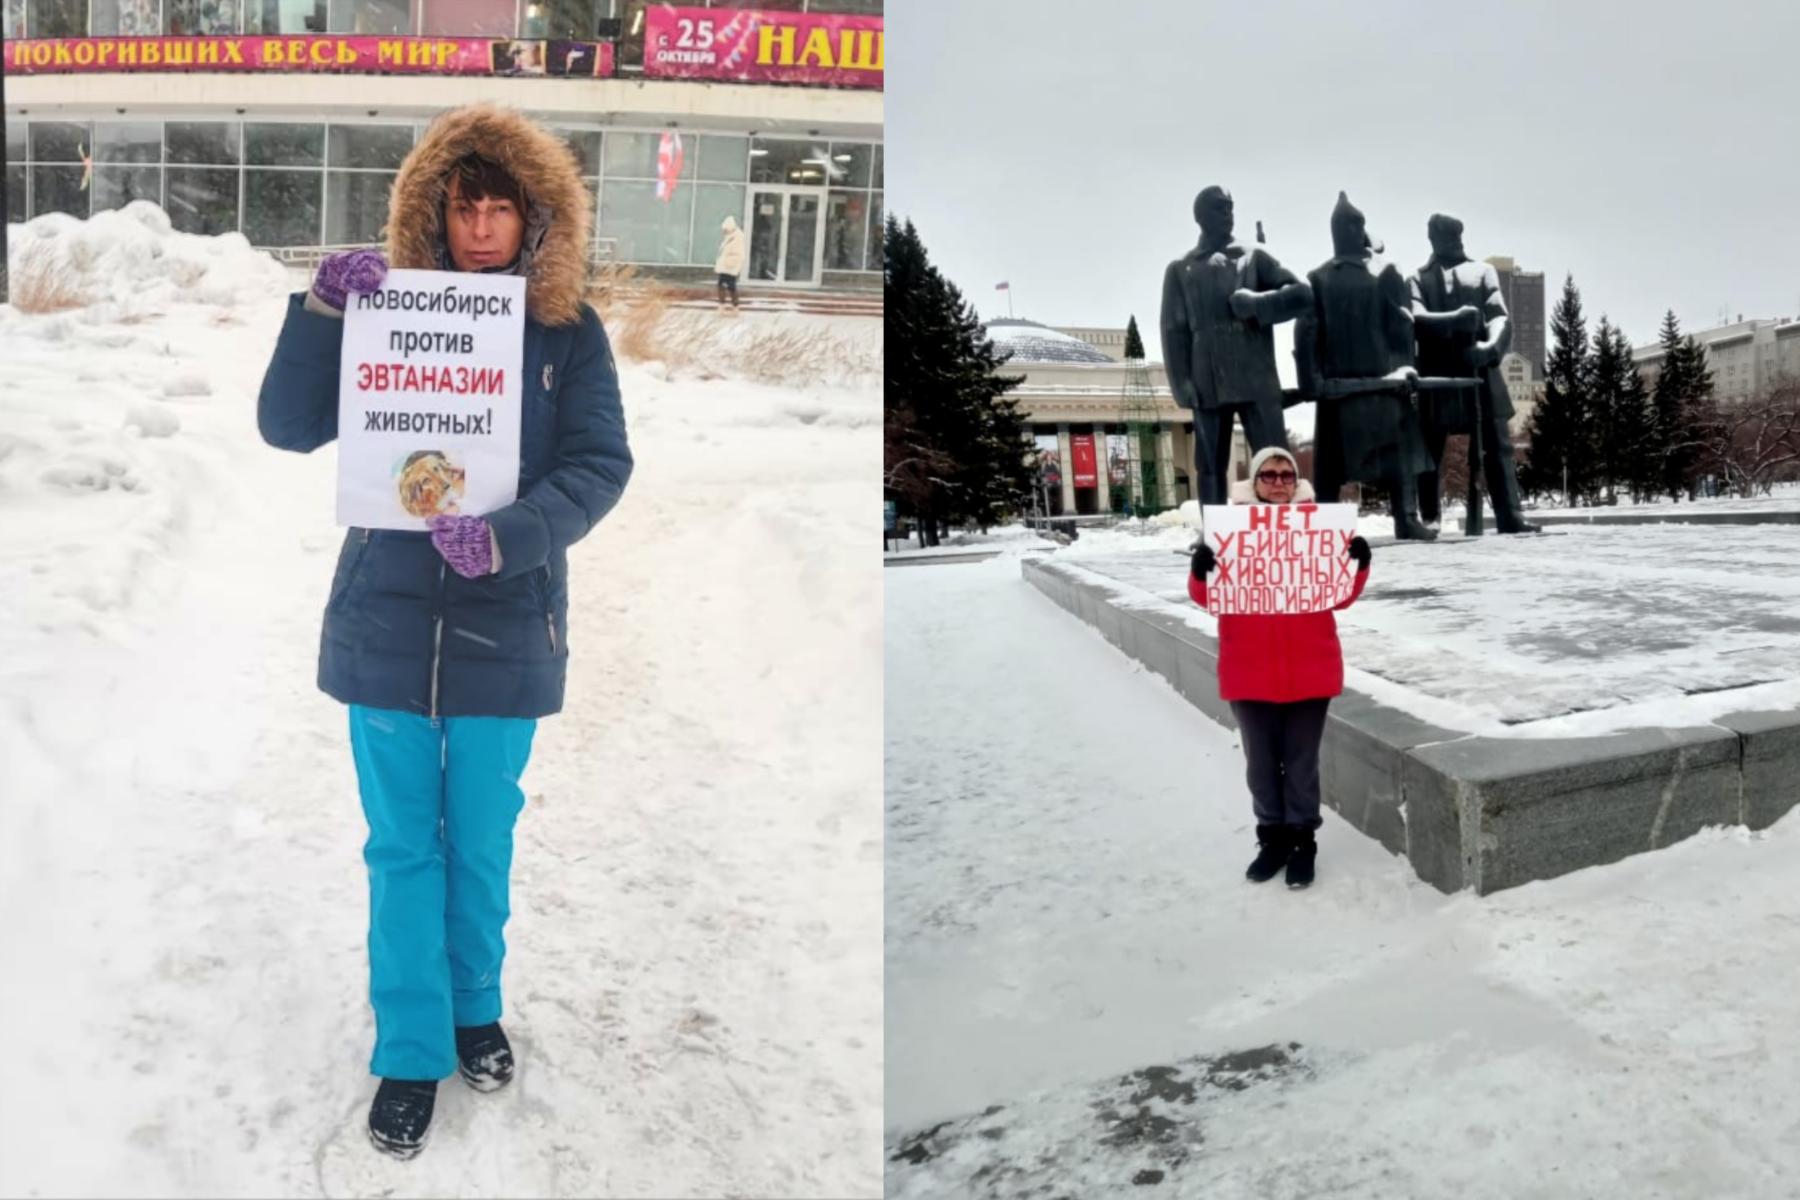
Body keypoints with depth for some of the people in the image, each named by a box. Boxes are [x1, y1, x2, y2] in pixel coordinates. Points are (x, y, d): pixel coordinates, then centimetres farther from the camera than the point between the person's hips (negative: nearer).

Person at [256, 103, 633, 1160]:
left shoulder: (569, 332, -3)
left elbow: (601, 465, -11)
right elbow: (289, 426, -6)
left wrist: (509, 536, -27)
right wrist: (323, 308, -21)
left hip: (506, 630, 0)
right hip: (389, 626, 1)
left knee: (482, 842, 15)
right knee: (402, 847, 10)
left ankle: (475, 1009, 38)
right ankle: (411, 1051, 25)